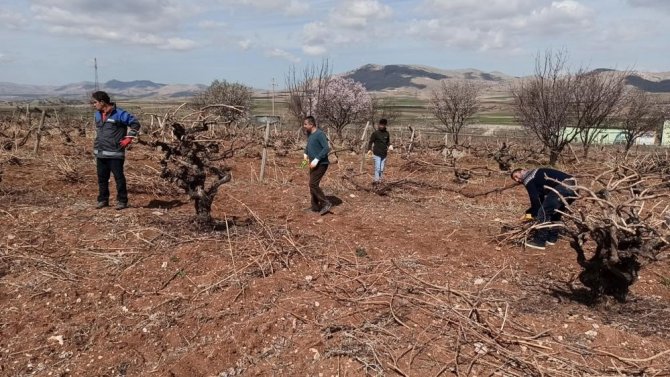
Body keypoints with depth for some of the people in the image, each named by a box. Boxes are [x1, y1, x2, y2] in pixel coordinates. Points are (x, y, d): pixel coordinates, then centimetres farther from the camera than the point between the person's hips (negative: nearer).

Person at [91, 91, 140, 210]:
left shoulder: (119, 114, -12)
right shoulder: (98, 114, 11)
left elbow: (135, 123, -10)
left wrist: (128, 139, -11)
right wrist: (97, 143, 19)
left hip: (115, 153, -7)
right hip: (100, 153, 7)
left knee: (119, 177, -1)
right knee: (102, 178, 12)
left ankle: (122, 201, 9)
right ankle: (103, 200, 23)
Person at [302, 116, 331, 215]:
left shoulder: (319, 134, -18)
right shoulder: (309, 134, 9)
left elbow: (326, 148, -25)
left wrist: (317, 159, -29)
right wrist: (305, 153, 14)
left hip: (321, 164, -9)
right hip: (314, 164, 9)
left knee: (313, 184, -14)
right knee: (312, 185, 12)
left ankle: (326, 203, -4)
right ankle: (315, 207, 22)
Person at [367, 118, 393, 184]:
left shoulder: (387, 133, 8)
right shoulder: (375, 133, -5)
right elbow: (370, 142, -2)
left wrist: (390, 145, 0)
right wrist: (369, 149, -16)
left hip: (384, 154, 4)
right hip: (377, 154, -4)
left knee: (382, 169, 7)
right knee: (377, 168, -11)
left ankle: (380, 180, 16)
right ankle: (376, 180, -8)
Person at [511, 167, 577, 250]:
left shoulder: (528, 179, 4)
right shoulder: (538, 176, 32)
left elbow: (535, 198, -3)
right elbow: (541, 198, 33)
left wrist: (534, 214, 8)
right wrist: (529, 212, 30)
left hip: (564, 186, -10)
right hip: (572, 186, 10)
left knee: (544, 212, -5)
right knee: (555, 212, 24)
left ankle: (539, 241, -2)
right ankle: (552, 238, 27)